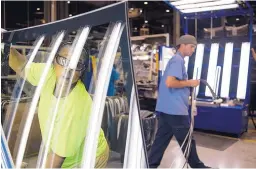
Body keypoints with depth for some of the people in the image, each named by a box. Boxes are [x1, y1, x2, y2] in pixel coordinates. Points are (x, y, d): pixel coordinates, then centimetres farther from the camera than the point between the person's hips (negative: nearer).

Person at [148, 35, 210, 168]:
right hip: (175, 109, -10)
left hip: (166, 108, 10)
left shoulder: (175, 59, 20)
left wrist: (187, 84, 14)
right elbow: (170, 82, -24)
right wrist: (189, 83, -13)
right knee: (187, 141, 7)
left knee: (161, 139, 12)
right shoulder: (178, 60, -12)